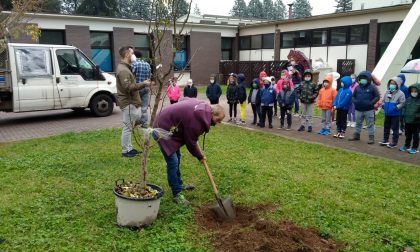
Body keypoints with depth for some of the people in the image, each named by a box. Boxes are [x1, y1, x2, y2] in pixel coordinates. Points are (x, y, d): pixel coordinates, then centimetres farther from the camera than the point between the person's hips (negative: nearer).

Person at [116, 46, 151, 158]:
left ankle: (129, 148, 23)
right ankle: (125, 151, 8)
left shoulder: (126, 68, 18)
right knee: (128, 127, -3)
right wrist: (143, 84, -19)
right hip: (128, 103, -11)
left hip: (132, 102, 11)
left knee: (139, 121, 15)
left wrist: (142, 84, 13)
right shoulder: (123, 70, -16)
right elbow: (128, 87, -24)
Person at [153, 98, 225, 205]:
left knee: (177, 158, 20)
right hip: (163, 131, -11)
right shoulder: (197, 119, -30)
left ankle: (179, 185, 36)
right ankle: (177, 194, -3)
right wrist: (200, 156, 0)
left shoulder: (203, 106, -2)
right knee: (173, 162, -11)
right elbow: (190, 142, -19)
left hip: (169, 128, 11)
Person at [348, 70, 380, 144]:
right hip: (358, 110, 5)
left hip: (369, 110, -5)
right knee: (358, 123, 15)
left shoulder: (372, 87, -6)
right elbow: (353, 96, 17)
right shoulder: (358, 87, 7)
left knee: (370, 124, 1)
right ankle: (356, 135, 27)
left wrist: (371, 103, -19)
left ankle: (371, 137, 6)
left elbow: (377, 97, -6)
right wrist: (355, 102, -3)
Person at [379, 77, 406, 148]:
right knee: (386, 127, 15)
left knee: (395, 128, 2)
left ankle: (394, 142, 10)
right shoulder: (387, 92, 5)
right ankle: (385, 140, 28)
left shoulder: (400, 94, -12)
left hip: (395, 115, -6)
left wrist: (396, 107, -23)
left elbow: (402, 103, -13)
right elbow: (383, 100, 16)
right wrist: (383, 105, -1)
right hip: (387, 114, 6)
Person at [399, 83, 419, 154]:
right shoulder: (408, 99, 5)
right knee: (408, 134, 17)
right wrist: (404, 115, 4)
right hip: (407, 121, 5)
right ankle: (407, 146, 31)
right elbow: (405, 108, 13)